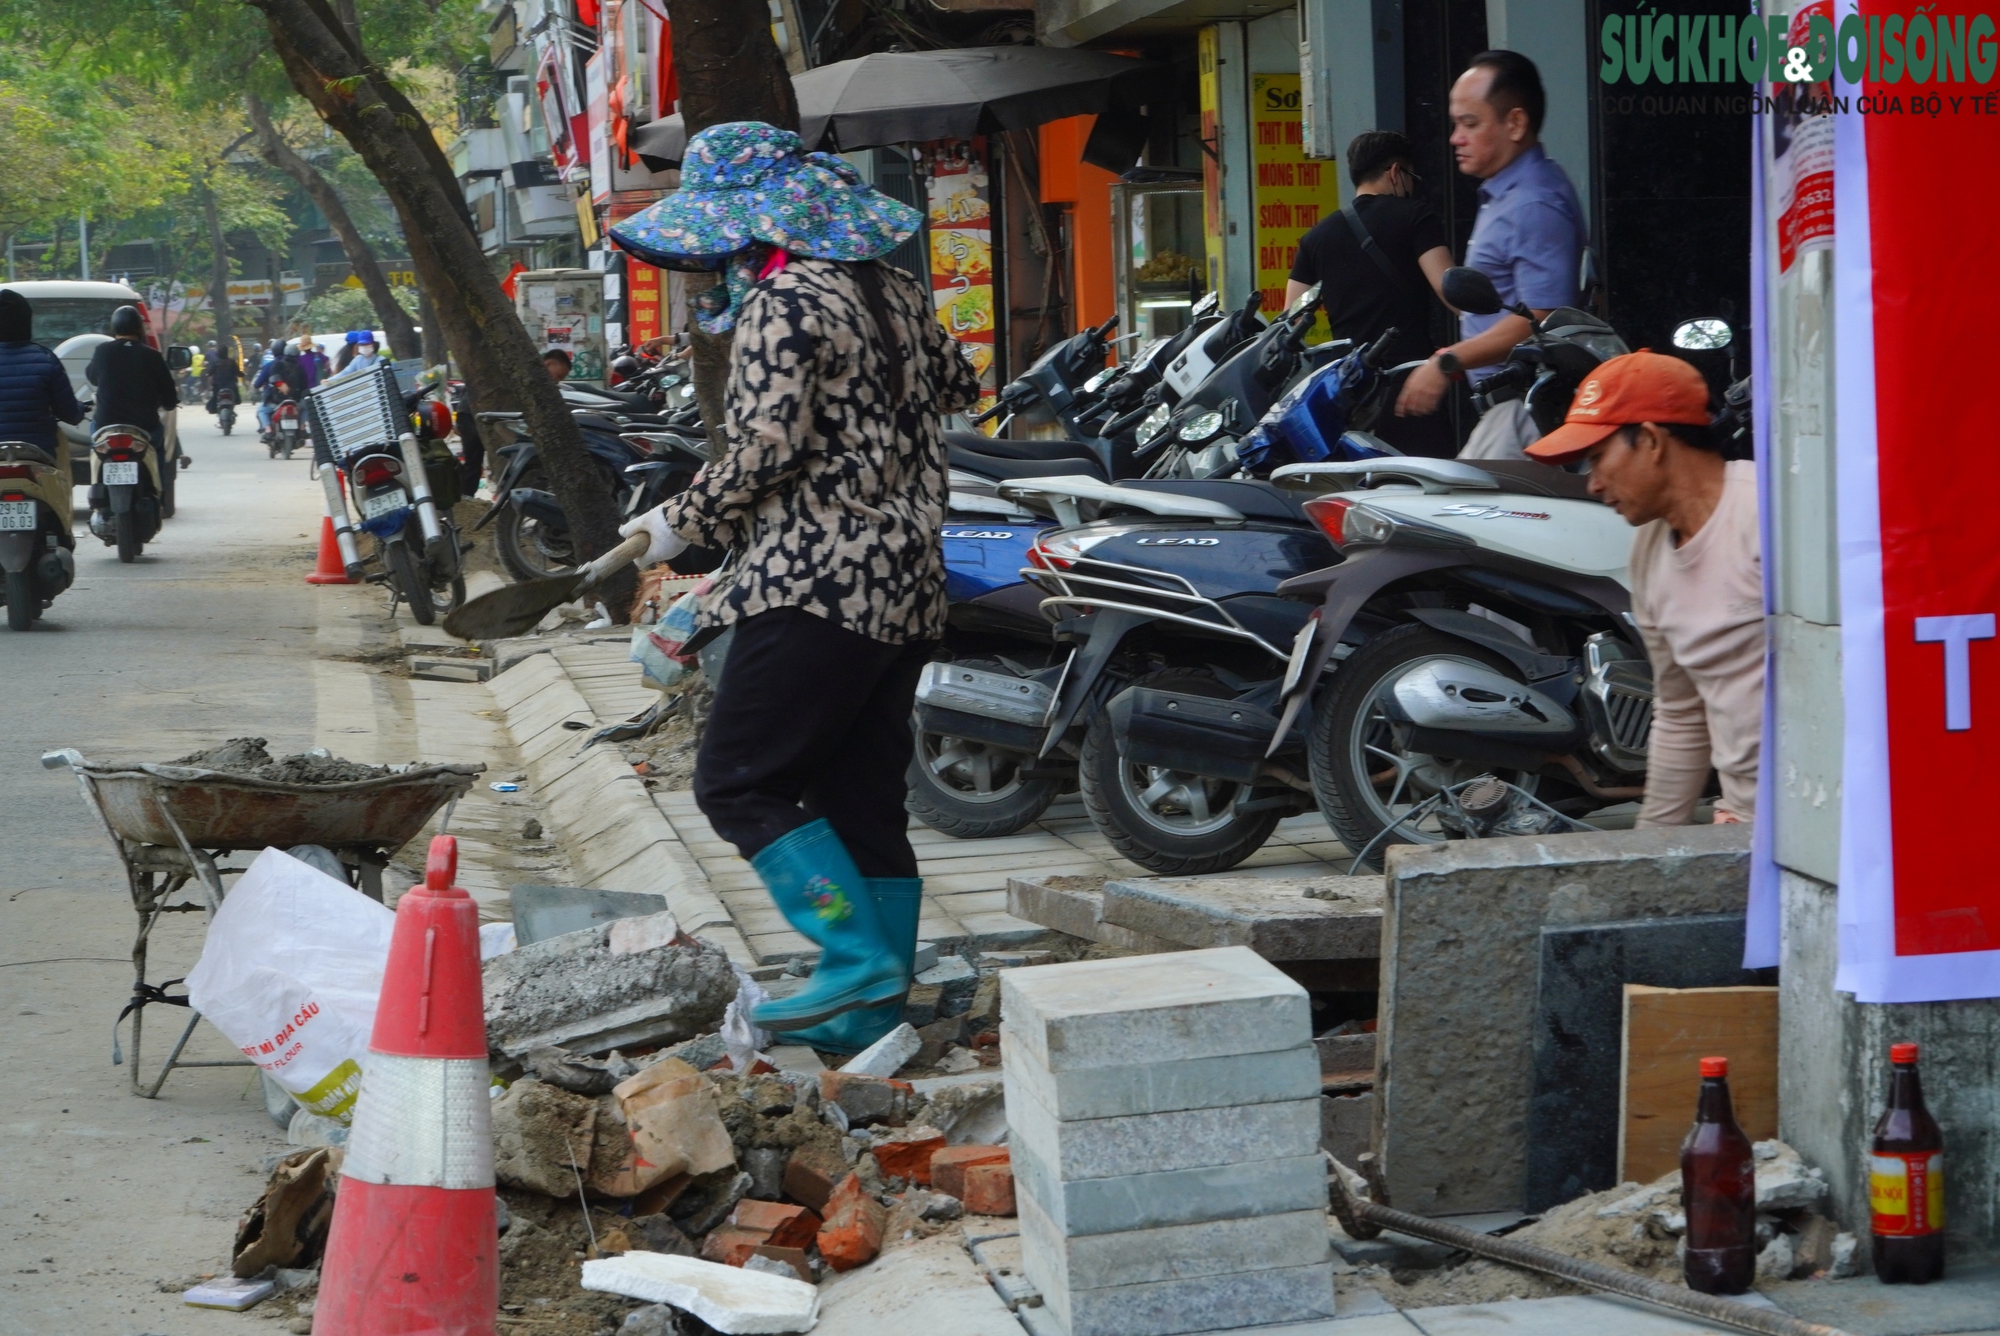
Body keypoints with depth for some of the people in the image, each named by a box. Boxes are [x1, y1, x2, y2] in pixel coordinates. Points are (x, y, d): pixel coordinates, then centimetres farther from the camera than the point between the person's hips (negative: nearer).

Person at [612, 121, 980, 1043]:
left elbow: (765, 447, -19)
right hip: (909, 585, 9)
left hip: (817, 584, -9)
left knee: (738, 780, -3)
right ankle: (874, 1017, 12)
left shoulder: (781, 302, -11)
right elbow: (956, 389, 31)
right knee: (865, 795, 10)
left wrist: (680, 524, -6)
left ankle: (858, 960, -11)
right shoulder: (895, 292, 15)